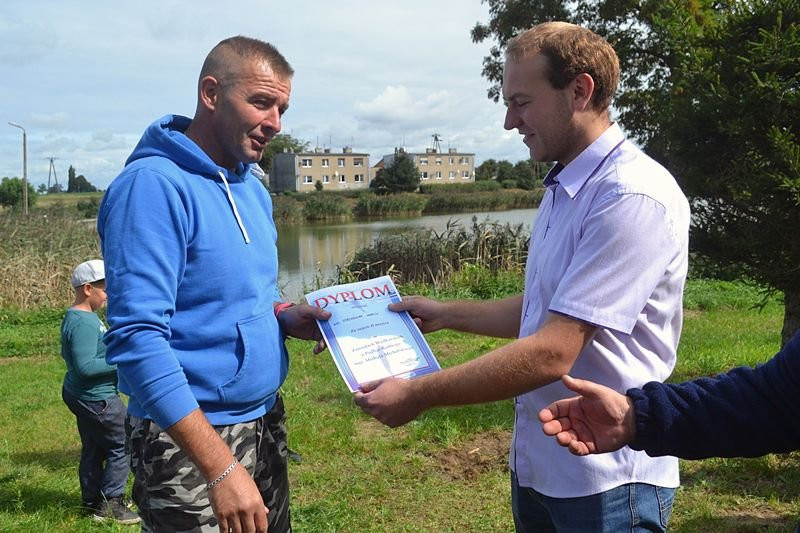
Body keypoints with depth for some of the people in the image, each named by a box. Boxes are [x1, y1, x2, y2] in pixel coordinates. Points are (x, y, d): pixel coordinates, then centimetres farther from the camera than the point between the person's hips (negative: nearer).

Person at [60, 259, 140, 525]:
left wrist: (111, 351, 15)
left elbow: (71, 354, 21)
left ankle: (93, 500, 29)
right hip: (96, 398, -10)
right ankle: (110, 505, 7)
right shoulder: (83, 322, -23)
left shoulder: (76, 317, 10)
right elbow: (85, 366, -28)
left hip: (84, 395, 11)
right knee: (123, 446, -1)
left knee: (93, 449, 18)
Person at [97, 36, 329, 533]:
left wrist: (284, 315, -4)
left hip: (266, 424, 8)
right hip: (191, 440, -8)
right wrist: (221, 469, -29)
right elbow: (138, 338, -26)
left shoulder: (253, 188, 7)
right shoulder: (154, 185, -19)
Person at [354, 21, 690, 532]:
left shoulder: (633, 197, -22)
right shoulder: (563, 188, 7)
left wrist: (417, 395, -19)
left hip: (605, 479, -8)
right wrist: (445, 313, 17)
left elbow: (552, 353, -26)